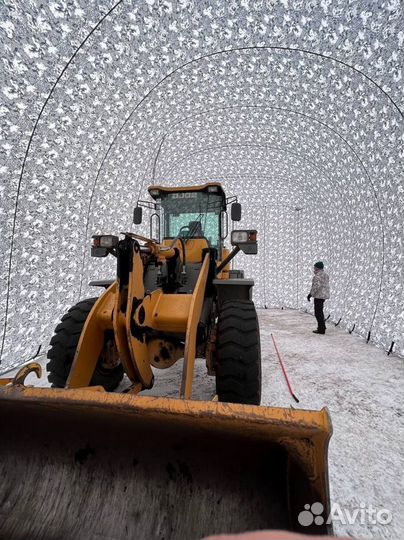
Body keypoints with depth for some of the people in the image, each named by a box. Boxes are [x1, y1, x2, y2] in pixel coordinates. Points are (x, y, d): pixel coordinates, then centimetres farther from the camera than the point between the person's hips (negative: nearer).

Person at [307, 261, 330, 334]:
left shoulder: (318, 275, -17)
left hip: (319, 295, -10)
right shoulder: (325, 274, 14)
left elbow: (316, 286, -23)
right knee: (320, 311, 22)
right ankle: (322, 326, 34)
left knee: (318, 312, -3)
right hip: (324, 295, 10)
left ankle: (321, 329, 0)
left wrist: (310, 294, -18)